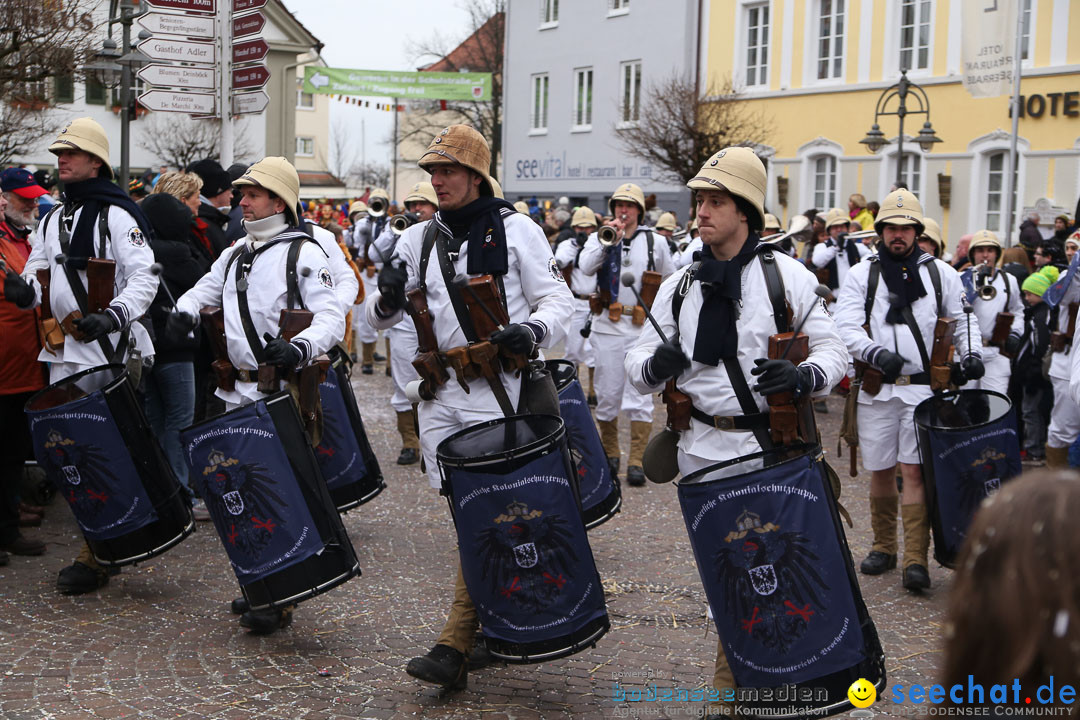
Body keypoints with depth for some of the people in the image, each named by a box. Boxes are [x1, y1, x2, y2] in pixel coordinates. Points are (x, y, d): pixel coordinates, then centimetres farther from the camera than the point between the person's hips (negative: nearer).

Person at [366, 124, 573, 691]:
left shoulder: (516, 230, -1)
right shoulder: (420, 239, 11)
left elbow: (559, 302, 0)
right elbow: (379, 318, 11)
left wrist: (532, 330, -21)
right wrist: (389, 298, -13)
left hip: (495, 390, -5)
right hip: (440, 393, 6)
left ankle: (454, 648, -9)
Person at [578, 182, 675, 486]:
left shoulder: (655, 242, 8)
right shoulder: (600, 237, 6)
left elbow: (671, 281, 19)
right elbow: (586, 267, -13)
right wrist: (608, 241, -16)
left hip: (642, 328, 0)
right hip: (607, 326, 1)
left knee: (640, 397, -5)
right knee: (607, 395, 6)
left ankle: (637, 461, -2)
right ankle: (610, 454, 22)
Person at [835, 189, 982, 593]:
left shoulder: (940, 273, 8)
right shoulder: (861, 276, 3)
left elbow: (963, 319, 15)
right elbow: (846, 327, -6)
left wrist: (971, 354, -4)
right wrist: (877, 354, -22)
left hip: (923, 388, -1)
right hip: (877, 389, 1)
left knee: (915, 471, -8)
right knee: (880, 471, 9)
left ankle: (915, 559, -7)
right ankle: (883, 548, 26)